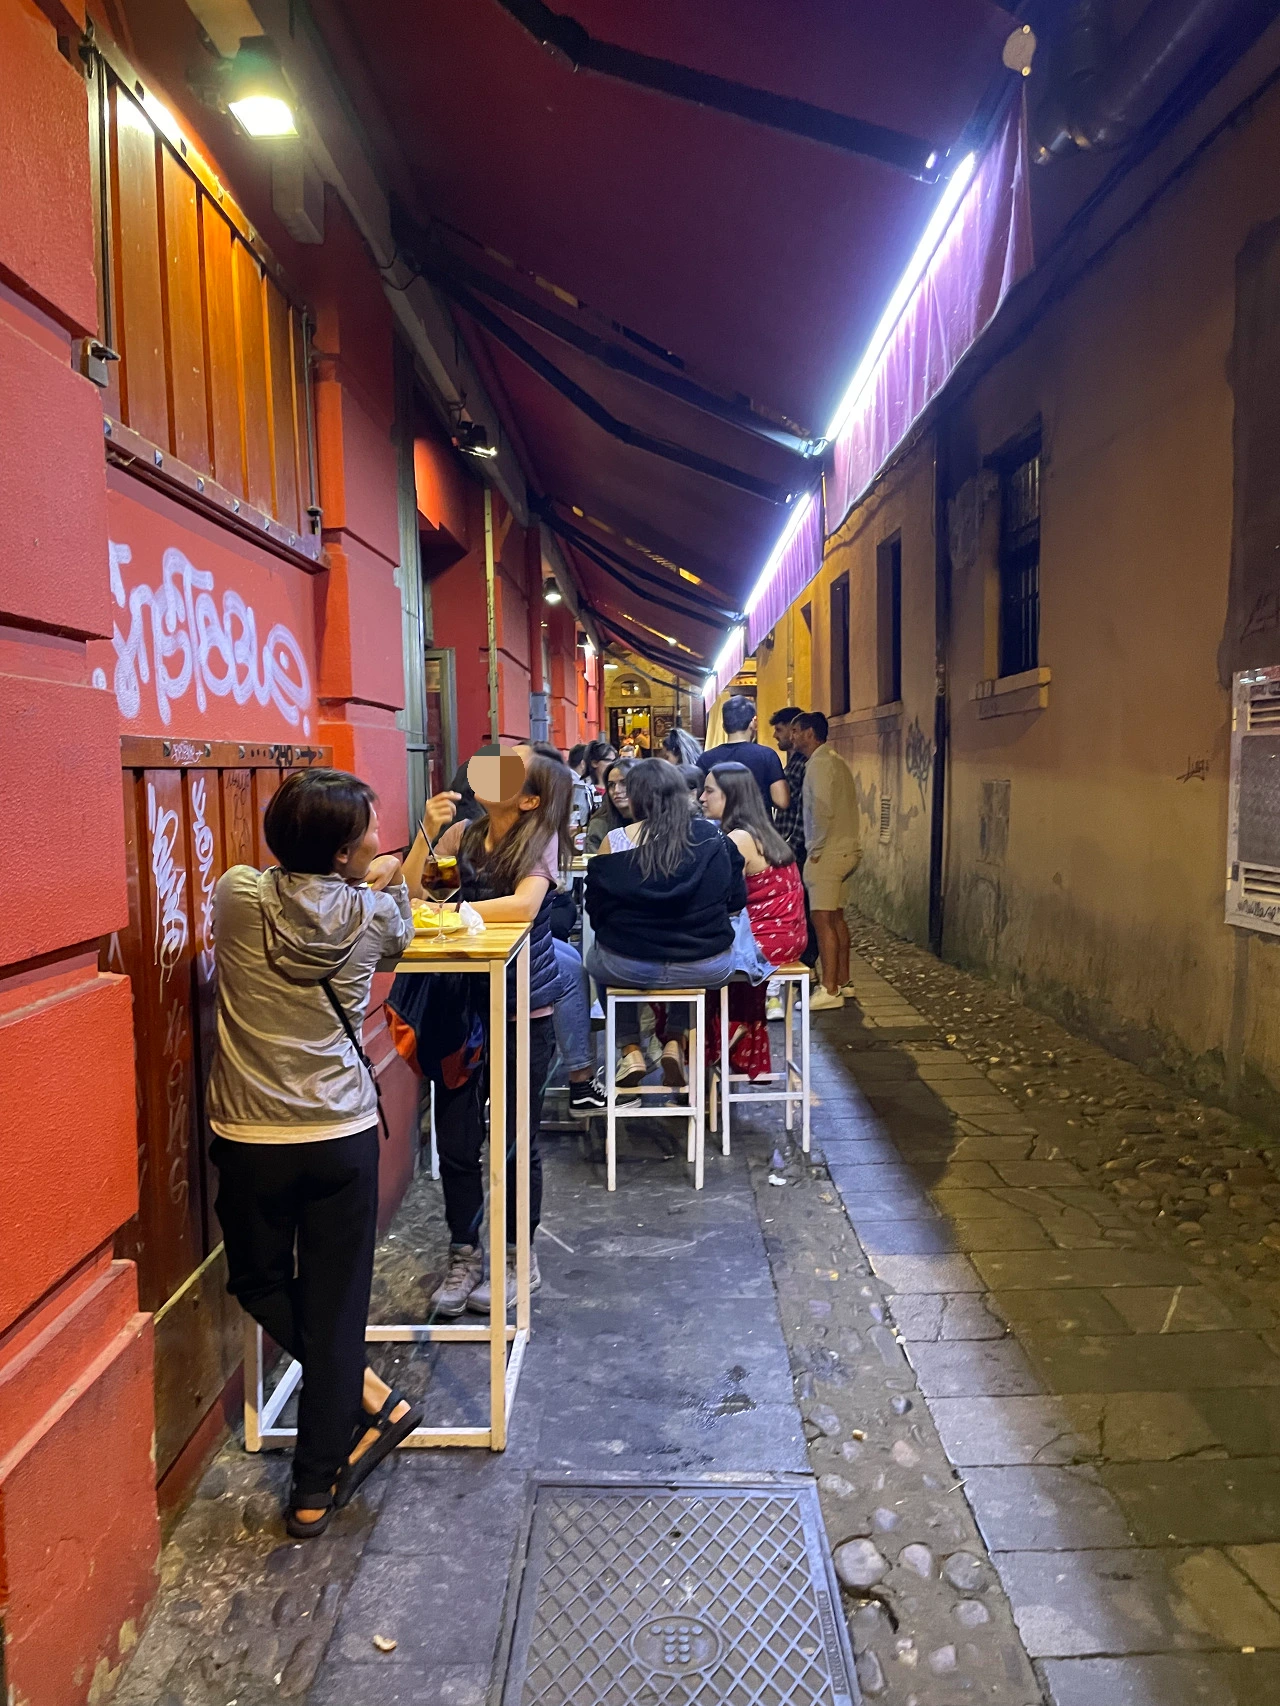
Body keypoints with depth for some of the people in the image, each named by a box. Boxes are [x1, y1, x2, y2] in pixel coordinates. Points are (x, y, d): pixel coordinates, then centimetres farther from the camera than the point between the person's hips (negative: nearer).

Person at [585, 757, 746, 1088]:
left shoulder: (615, 842, -10)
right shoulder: (713, 838, -4)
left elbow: (595, 912, -2)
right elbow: (736, 900, 6)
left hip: (628, 968, -1)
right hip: (707, 968, 1)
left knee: (596, 959, 34)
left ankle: (631, 1050, 25)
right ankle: (675, 1042, 25)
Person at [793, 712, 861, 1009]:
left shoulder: (820, 763, -13)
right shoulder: (835, 760, 18)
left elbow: (823, 810, -23)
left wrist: (817, 850, -16)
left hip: (827, 853, -10)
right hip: (844, 849, 10)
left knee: (823, 920, -9)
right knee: (836, 918, 15)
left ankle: (829, 991, -8)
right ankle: (842, 981, 21)